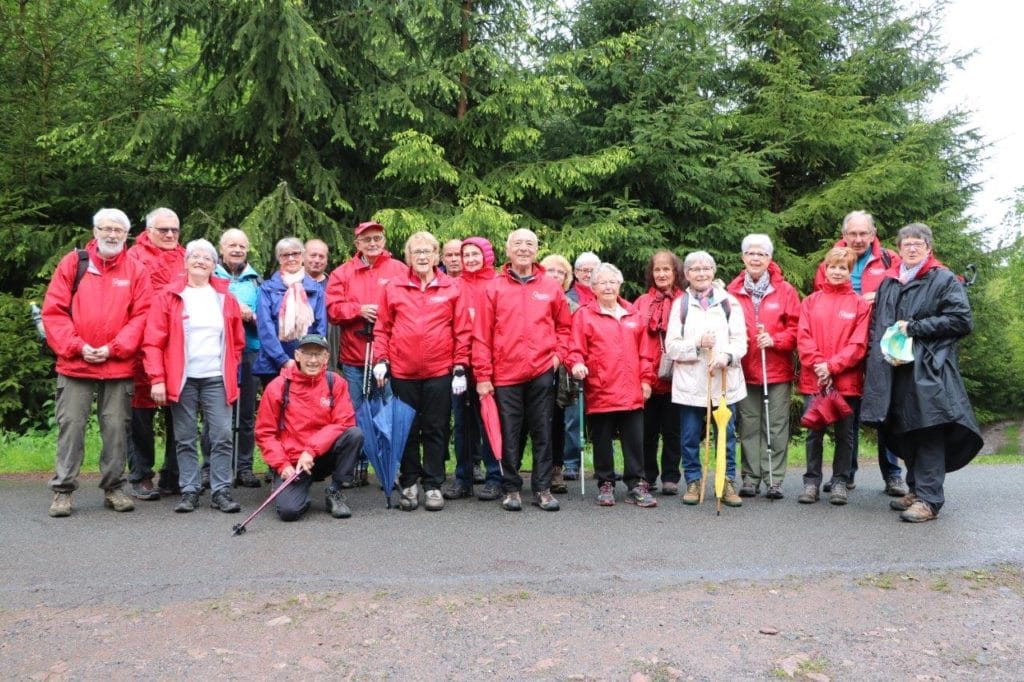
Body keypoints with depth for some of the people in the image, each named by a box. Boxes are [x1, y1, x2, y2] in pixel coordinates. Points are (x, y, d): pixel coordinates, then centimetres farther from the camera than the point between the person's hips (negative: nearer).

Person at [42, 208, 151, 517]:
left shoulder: (136, 270, 5)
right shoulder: (72, 263, 5)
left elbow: (141, 316, -1)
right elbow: (54, 311, 1)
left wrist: (113, 348, -10)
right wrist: (77, 347, -9)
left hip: (119, 366, 0)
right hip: (75, 364, 0)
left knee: (116, 428, 5)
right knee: (71, 426, 3)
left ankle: (113, 488, 17)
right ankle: (63, 490, 13)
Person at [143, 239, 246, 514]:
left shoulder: (225, 298, 10)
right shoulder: (168, 296, 3)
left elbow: (237, 341, 15)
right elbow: (153, 341, -3)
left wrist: (231, 371, 7)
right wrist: (157, 379, -9)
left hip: (216, 379, 2)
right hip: (182, 380, -1)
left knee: (222, 436, -2)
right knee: (185, 439, 5)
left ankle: (221, 491, 5)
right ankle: (189, 491, 14)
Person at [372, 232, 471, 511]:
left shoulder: (451, 287, 2)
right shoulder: (393, 287, 5)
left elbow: (462, 330, 1)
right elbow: (382, 328, 7)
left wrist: (460, 367, -3)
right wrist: (381, 359, -2)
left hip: (440, 372, -1)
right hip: (402, 371, 1)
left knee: (436, 430, 6)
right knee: (407, 430, 10)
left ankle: (433, 485, 17)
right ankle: (409, 483, 22)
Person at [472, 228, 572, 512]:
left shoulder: (551, 287, 7)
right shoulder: (494, 288, 2)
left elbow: (565, 325, 16)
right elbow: (482, 334, 0)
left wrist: (558, 353, 1)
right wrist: (483, 376, -5)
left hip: (542, 373, 1)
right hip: (505, 374, -1)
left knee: (542, 433, 7)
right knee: (509, 435, 6)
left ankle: (542, 488, 17)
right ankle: (512, 488, 18)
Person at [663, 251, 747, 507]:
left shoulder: (729, 302, 8)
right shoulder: (680, 304, 8)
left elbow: (740, 341, 0)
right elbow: (671, 346, 1)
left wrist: (726, 355, -19)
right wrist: (697, 344, -15)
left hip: (725, 381, 0)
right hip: (690, 382, 0)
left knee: (726, 435, 5)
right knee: (690, 436, 5)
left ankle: (727, 483, 16)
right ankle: (693, 482, 18)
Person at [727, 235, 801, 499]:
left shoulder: (785, 290, 2)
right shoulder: (733, 291, 4)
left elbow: (795, 328, 1)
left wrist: (775, 340, -14)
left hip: (778, 371, -1)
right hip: (745, 370, 1)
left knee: (776, 427, 2)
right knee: (749, 426, 6)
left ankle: (774, 480, 9)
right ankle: (751, 478, 15)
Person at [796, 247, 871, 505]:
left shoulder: (860, 304, 3)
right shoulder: (811, 301, 8)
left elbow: (858, 344, -5)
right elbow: (803, 337, 1)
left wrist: (832, 366, -14)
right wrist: (817, 365, -12)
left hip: (847, 380, -1)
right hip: (814, 379, 1)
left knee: (845, 433, 7)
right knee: (813, 432, 5)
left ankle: (840, 482, 18)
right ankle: (811, 482, 14)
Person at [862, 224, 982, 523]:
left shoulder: (944, 280, 2)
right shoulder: (888, 283, 18)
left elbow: (961, 320, -7)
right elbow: (876, 322, 24)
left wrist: (914, 328, -11)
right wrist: (878, 353, 9)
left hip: (928, 370, -6)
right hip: (893, 370, 6)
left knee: (928, 432, -8)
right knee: (904, 431, 11)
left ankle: (929, 499, -5)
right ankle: (915, 489, 23)